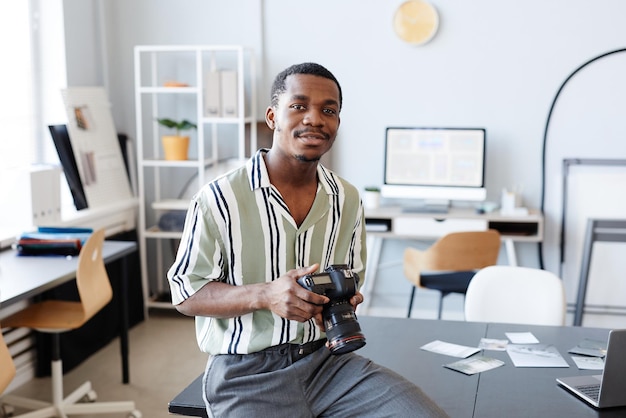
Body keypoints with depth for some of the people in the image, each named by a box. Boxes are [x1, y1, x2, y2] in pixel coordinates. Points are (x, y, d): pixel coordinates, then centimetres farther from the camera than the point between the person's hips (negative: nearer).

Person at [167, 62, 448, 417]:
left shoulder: (348, 200, 6)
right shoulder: (218, 199, -11)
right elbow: (186, 294, -5)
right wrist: (264, 295, -22)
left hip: (326, 358, 5)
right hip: (246, 372, -4)